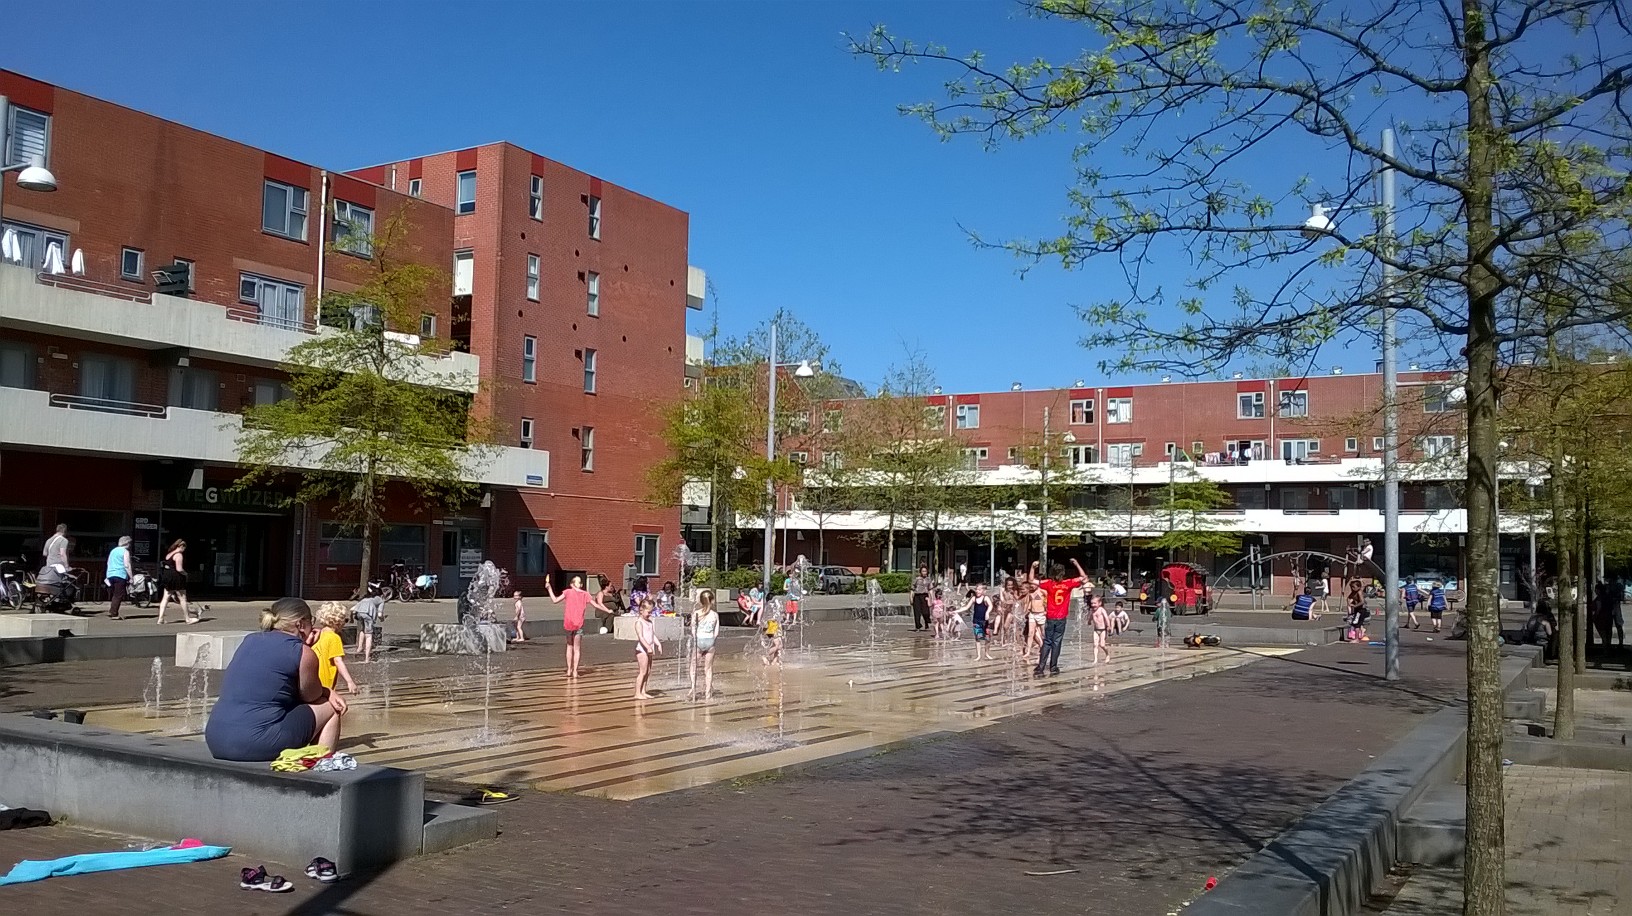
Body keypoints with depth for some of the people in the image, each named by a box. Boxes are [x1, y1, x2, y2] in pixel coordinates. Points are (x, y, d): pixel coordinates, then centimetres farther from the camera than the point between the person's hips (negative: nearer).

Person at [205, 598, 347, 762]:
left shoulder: (250, 641, 16)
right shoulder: (302, 653, -5)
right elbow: (310, 696, 7)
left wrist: (327, 692, 19)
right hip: (258, 743, -8)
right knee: (330, 707, 14)